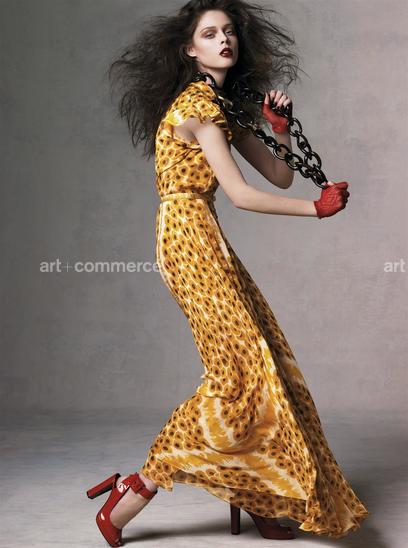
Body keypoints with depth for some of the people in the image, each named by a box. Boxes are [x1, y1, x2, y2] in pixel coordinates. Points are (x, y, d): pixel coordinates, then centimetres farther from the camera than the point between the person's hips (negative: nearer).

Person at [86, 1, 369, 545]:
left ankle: (251, 496, 17)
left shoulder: (226, 108, 18)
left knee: (259, 362, 6)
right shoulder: (196, 102, -10)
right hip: (189, 235, -9)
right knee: (240, 370, -10)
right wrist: (317, 208, -9)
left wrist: (281, 128, 0)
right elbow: (241, 194, -16)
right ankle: (137, 490, -2)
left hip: (205, 240, 9)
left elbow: (280, 176, 16)